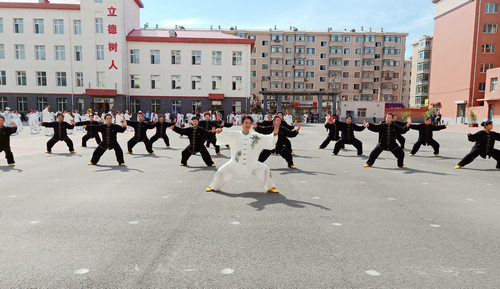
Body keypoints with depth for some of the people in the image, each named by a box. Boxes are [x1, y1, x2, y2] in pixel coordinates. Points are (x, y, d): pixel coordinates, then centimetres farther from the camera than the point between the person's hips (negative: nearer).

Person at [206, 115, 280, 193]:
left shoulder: (256, 136, -3)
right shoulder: (234, 135, -5)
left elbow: (268, 140, -6)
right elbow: (224, 136, -16)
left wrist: (274, 134, -25)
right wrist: (220, 131, -38)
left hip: (252, 164, 1)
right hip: (235, 163, 0)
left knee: (265, 169, -12)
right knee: (221, 172, -1)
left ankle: (270, 187, 12)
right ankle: (213, 187, 29)